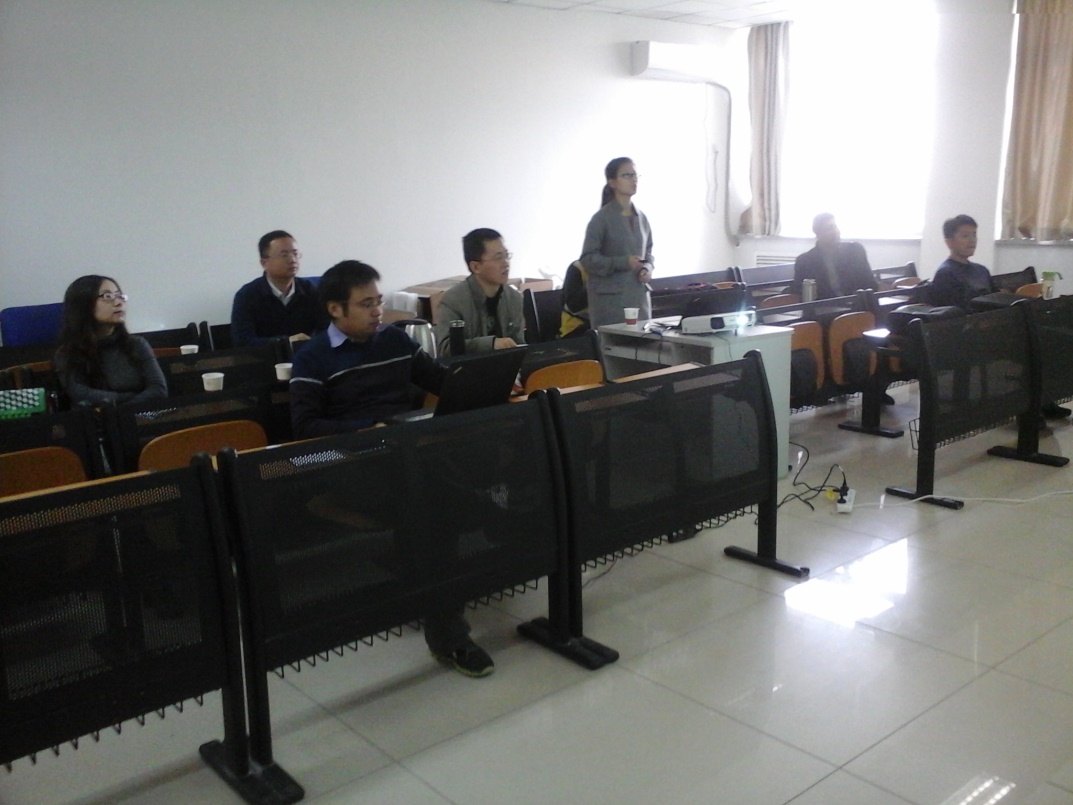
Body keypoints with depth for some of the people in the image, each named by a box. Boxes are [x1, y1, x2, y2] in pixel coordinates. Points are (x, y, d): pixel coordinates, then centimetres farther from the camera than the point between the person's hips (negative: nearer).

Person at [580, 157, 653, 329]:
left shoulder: (641, 218, 12)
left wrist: (647, 268, -1)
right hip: (610, 298, -6)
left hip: (639, 296, 6)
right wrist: (623, 263, -20)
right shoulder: (602, 218, -7)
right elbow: (588, 258, -10)